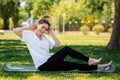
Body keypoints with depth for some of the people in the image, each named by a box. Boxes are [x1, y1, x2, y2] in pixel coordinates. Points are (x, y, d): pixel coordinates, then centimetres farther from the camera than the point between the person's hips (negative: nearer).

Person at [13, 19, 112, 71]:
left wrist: (52, 33, 7)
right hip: (43, 66, -8)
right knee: (66, 49, -16)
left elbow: (58, 45, 12)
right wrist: (29, 28, -10)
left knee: (76, 65, -1)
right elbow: (15, 30, -20)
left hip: (50, 63, 8)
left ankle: (99, 67, 3)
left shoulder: (45, 38, 14)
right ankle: (89, 60, -7)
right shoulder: (29, 35, -5)